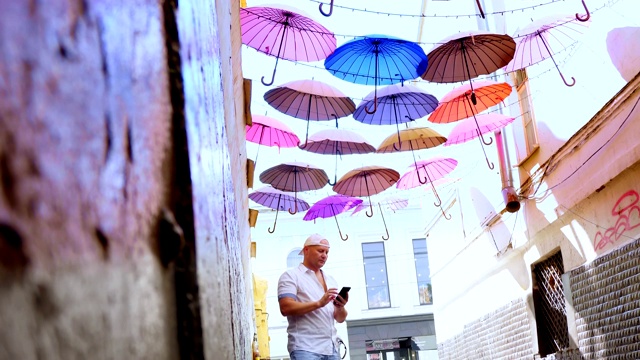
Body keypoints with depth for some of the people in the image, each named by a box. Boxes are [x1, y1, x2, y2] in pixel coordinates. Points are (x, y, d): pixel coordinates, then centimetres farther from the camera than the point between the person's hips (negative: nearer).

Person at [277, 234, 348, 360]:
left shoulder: (330, 280, 21)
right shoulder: (291, 276, 2)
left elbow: (340, 318, 19)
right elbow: (286, 308, -13)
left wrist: (340, 307, -4)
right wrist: (319, 303, -19)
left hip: (331, 349, 6)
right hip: (305, 348, -6)